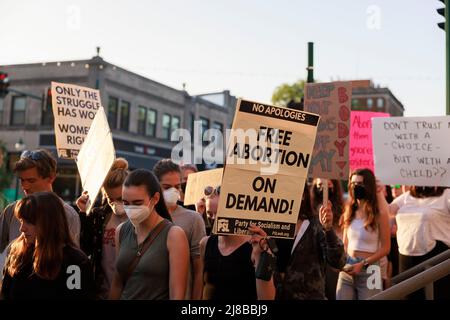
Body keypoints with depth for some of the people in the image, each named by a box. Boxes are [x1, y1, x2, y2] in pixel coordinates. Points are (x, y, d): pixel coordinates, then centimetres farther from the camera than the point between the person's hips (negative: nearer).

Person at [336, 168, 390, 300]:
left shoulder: (380, 213, -7)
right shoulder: (349, 211, 9)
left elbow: (385, 248, -6)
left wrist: (362, 264, -13)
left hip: (368, 270, -4)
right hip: (347, 270, 4)